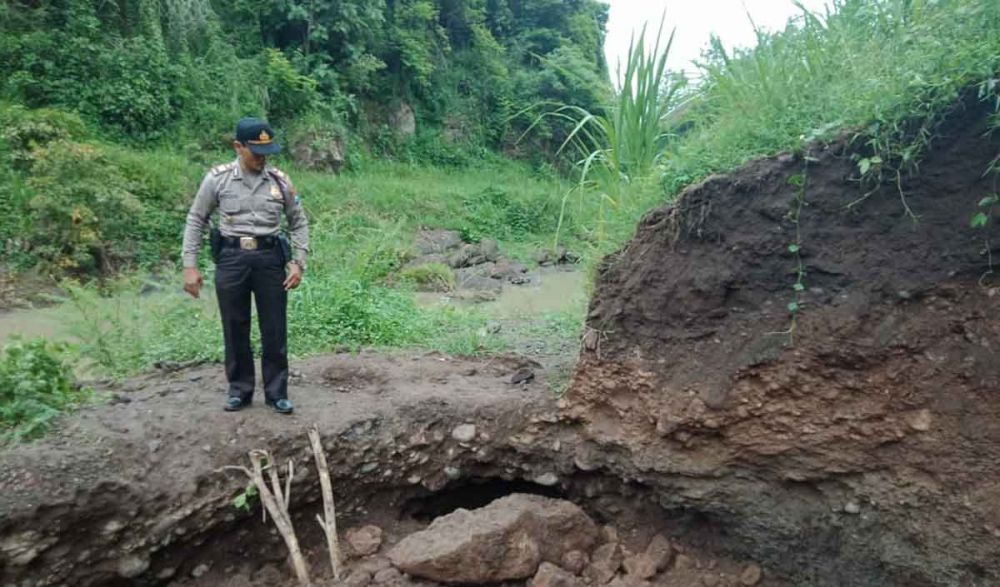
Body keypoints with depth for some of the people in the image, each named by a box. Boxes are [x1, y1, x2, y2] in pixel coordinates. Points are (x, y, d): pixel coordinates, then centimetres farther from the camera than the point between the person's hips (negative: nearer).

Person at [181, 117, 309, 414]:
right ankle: (239, 390, 24)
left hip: (270, 258, 1)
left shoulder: (279, 181, 2)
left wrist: (298, 263, 0)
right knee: (235, 329, 9)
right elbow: (196, 221, 5)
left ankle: (277, 392, 18)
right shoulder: (217, 178, -1)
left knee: (274, 330, 5)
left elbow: (299, 223, 10)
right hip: (231, 259, 0)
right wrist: (190, 265, -1)